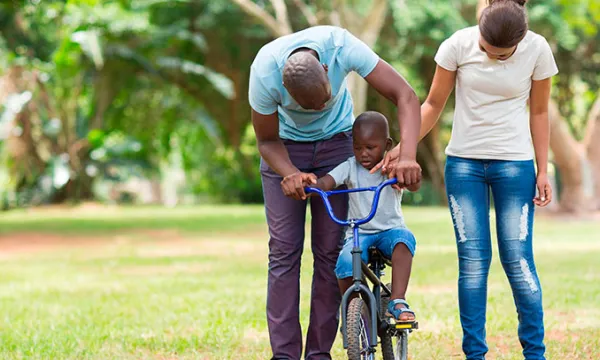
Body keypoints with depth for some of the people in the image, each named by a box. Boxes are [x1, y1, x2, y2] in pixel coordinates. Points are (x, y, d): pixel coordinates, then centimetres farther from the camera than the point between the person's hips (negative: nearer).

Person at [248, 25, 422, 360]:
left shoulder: (342, 45, -33)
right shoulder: (264, 73, -32)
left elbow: (405, 96, -30)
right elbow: (267, 141, -16)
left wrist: (408, 157, -44)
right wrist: (290, 174, -37)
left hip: (336, 141, 1)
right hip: (286, 147, -1)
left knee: (330, 250, -5)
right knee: (284, 249, -10)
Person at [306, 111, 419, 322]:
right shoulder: (350, 168, 1)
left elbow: (414, 186, -20)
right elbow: (325, 183, -13)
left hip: (390, 230, 0)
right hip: (358, 233, 1)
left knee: (403, 238, -36)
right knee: (346, 263, -30)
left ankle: (397, 302, -36)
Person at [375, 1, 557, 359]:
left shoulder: (537, 50, -8)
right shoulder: (458, 45, -9)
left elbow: (539, 112, 4)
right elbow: (434, 105, 1)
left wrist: (543, 171, 3)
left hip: (515, 164, 0)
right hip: (464, 162, 1)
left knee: (518, 259, -4)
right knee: (473, 259, -3)